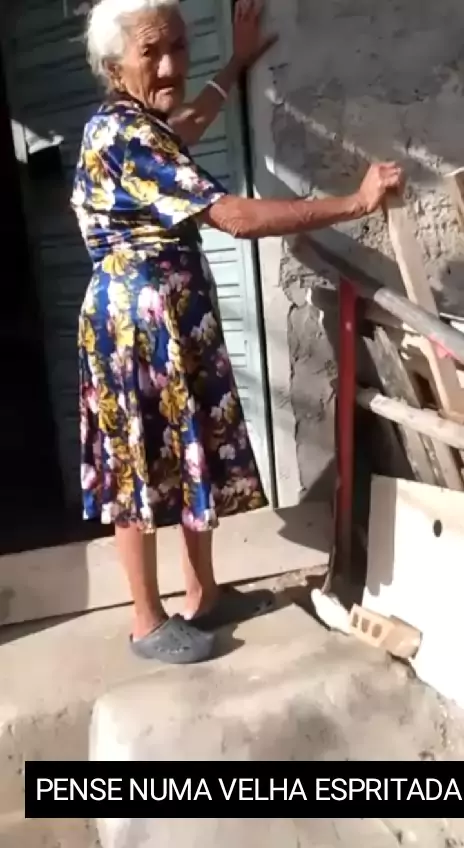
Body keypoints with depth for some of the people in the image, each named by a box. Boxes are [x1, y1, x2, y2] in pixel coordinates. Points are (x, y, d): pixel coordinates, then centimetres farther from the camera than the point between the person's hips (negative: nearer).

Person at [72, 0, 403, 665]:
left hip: (177, 316, 10)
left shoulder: (138, 125, 11)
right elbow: (237, 217, -27)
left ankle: (204, 595, 30)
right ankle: (149, 625, 17)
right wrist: (356, 203, -23)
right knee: (141, 465, 1)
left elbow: (184, 127, 38)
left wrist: (238, 63, 45)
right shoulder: (122, 136, -20)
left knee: (197, 452, 14)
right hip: (138, 321, -10)